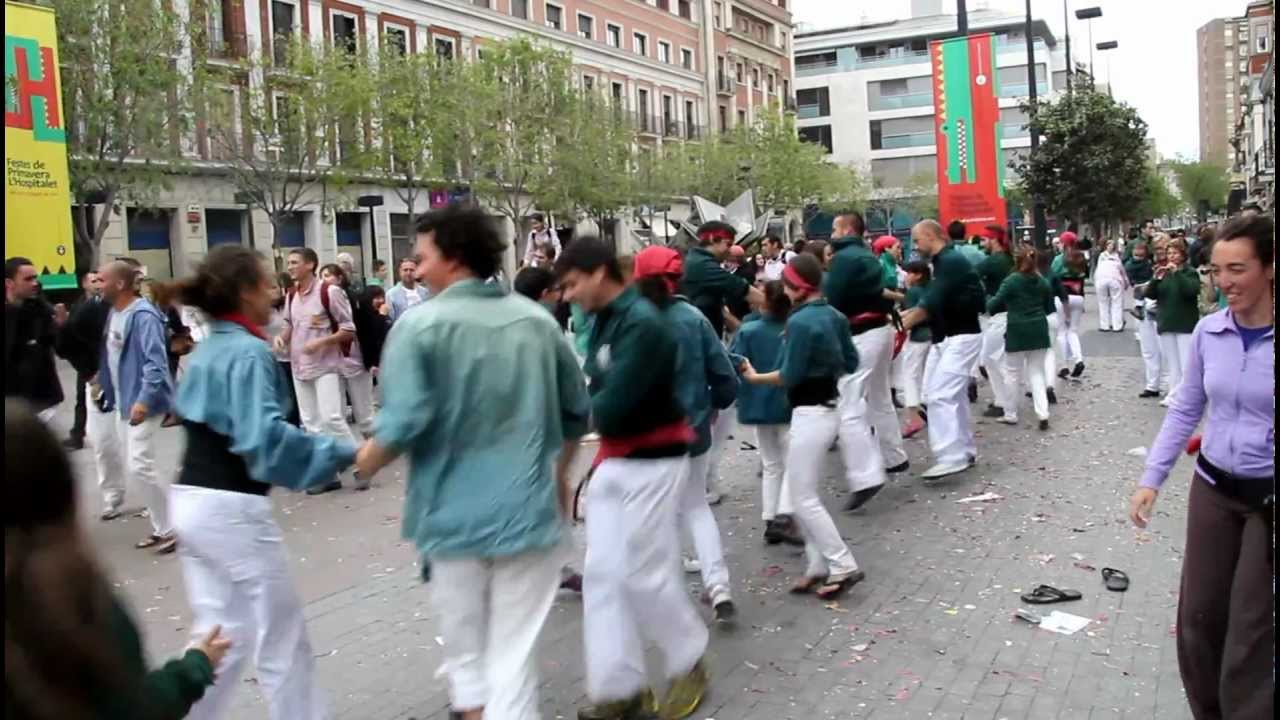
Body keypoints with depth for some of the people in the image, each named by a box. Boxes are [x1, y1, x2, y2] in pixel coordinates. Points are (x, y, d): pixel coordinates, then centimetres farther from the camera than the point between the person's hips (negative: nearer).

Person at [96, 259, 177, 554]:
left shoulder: (143, 315, -18)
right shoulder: (113, 313, 9)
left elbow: (156, 363, -24)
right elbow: (110, 356, 16)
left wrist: (144, 399, -31)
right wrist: (105, 387, 14)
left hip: (143, 402, -10)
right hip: (122, 402, 10)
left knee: (139, 467, -12)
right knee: (130, 467, 12)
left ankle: (173, 526, 2)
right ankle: (161, 527, 22)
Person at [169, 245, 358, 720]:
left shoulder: (209, 348, 12)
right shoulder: (248, 352, -16)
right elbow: (264, 437, -26)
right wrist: (344, 452, -24)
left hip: (191, 500, 9)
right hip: (232, 508, -9)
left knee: (221, 634, 16)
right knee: (281, 637, 6)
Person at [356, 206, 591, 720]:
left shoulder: (420, 325, -10)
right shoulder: (537, 320, 5)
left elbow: (405, 422, -19)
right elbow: (577, 410, 12)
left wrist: (368, 459, 2)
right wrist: (560, 474, 27)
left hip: (456, 514, -2)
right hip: (529, 509, 3)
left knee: (466, 649, 18)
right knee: (513, 655, 9)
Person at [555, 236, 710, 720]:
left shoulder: (642, 324, -20)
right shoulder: (605, 322, 9)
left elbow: (614, 404, -25)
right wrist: (592, 410, -10)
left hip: (651, 463, -9)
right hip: (613, 460, 9)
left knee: (646, 574, 0)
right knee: (603, 573, 7)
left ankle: (688, 664, 25)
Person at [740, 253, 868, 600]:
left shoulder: (800, 321, -19)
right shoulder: (833, 316, 7)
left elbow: (789, 376, -16)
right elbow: (850, 364, 14)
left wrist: (754, 377, -2)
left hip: (810, 414, -10)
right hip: (828, 409, 10)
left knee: (804, 499, -1)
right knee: (801, 494, 16)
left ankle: (843, 567, 2)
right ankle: (819, 567, 19)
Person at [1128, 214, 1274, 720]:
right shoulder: (1208, 332, -3)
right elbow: (1185, 409, 7)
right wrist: (1151, 479, 3)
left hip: (1267, 498, -4)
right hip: (1213, 488, 4)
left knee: (1252, 631, 4)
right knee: (1198, 616, 12)